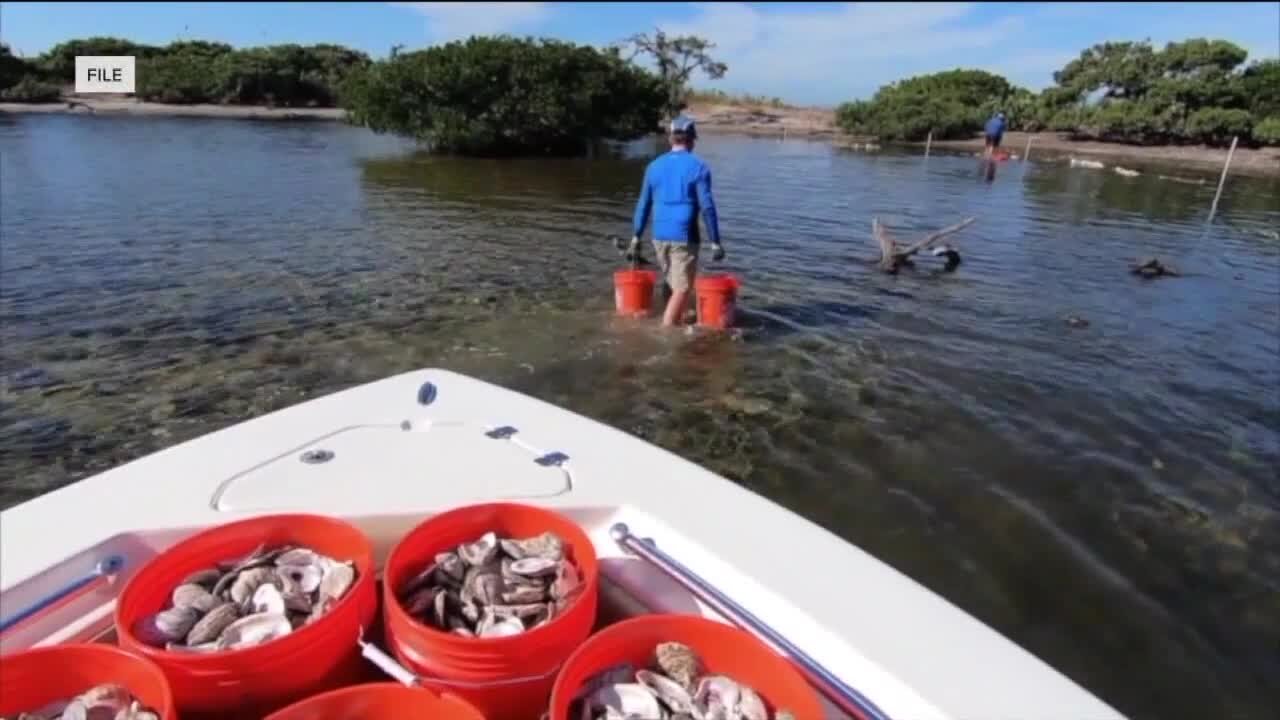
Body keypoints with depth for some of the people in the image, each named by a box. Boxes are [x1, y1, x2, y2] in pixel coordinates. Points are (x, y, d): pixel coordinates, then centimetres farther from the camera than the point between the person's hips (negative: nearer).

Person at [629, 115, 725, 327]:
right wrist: (715, 242, -7)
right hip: (684, 237, -6)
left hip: (659, 236, 6)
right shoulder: (698, 167, -6)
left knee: (670, 284, 21)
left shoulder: (654, 166, 8)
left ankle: (674, 321, 34)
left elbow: (643, 204, 10)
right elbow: (707, 207, -10)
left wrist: (636, 236, 16)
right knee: (682, 288, 0)